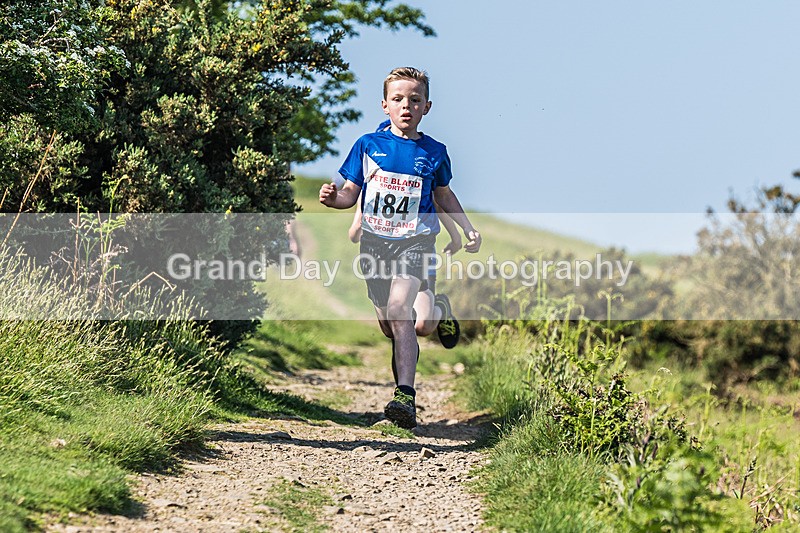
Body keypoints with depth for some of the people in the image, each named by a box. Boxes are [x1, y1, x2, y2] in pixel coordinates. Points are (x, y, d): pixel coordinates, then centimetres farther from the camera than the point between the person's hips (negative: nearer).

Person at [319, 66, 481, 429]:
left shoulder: (433, 152, 3)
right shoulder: (368, 145, 2)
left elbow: (443, 194, 19)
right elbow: (351, 192, 5)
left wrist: (468, 228, 12)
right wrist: (333, 198, -16)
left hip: (414, 240, -3)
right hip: (374, 240, 3)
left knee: (399, 310, -22)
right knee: (386, 320, 10)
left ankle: (405, 395, -30)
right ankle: (409, 355, 42)